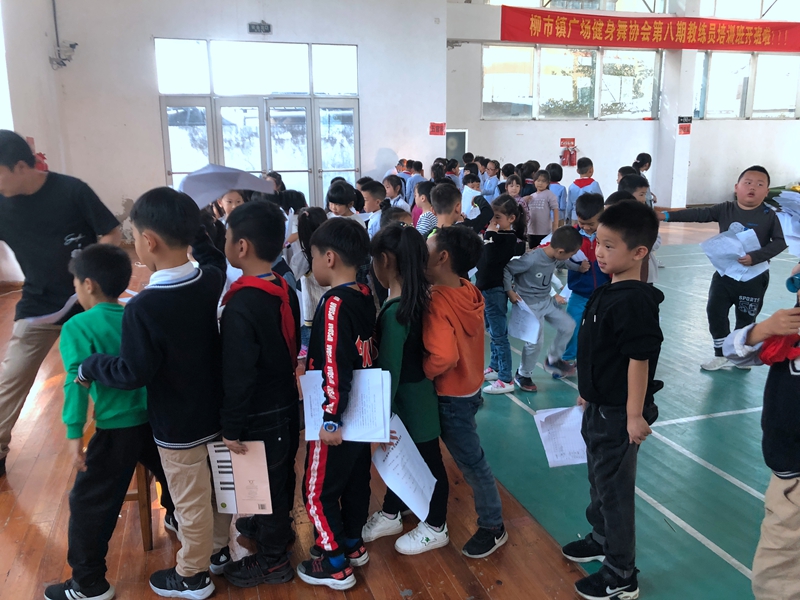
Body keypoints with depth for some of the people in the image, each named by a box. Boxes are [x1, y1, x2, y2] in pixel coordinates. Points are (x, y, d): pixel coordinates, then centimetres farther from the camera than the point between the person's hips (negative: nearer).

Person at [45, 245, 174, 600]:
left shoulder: (78, 326, -9)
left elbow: (77, 381, -18)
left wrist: (74, 432, -17)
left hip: (117, 428, -6)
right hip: (155, 419, 6)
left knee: (90, 502, 7)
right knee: (169, 472, 30)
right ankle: (178, 519, 55)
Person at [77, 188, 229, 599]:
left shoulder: (142, 307, -28)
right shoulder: (213, 280, -9)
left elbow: (135, 372, -21)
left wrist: (89, 367, -5)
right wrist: (193, 228, 18)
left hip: (178, 426, -6)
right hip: (218, 411, 7)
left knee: (190, 501, 13)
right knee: (219, 484, 23)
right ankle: (218, 549, 45)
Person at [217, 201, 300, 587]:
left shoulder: (240, 306, -27)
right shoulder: (286, 291, -2)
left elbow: (238, 375, -25)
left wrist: (231, 427, -16)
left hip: (261, 416, -8)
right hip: (286, 404, 8)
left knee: (264, 482, 10)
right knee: (280, 477, 26)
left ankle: (272, 560, 27)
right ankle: (275, 526, 48)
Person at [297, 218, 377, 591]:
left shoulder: (335, 304, -24)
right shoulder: (365, 297, 1)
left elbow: (336, 368, -26)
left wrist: (331, 419, -22)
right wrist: (313, 364, 22)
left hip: (339, 416, -8)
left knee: (318, 491, 7)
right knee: (355, 479, 22)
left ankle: (335, 565, 18)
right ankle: (353, 545, 38)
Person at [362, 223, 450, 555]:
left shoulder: (395, 311, -28)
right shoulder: (416, 298, -2)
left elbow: (391, 370, -24)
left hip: (411, 399, -9)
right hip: (413, 393, 9)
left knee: (427, 462, 11)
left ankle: (435, 528, 32)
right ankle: (390, 515, 43)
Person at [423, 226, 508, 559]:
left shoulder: (437, 303, -29)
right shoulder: (469, 293, -4)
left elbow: (443, 357, -38)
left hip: (451, 397, -8)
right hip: (466, 387, 8)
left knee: (472, 462, 7)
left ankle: (493, 528, 25)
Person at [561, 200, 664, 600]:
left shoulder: (634, 301, -24)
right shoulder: (608, 292, 4)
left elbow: (639, 359, -24)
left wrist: (635, 415, -21)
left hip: (618, 414, -9)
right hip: (598, 407, 9)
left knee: (615, 488, 5)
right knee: (599, 478, 25)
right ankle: (602, 539, 47)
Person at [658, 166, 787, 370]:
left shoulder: (770, 216, -10)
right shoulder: (725, 210, -4)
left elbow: (780, 242, -15)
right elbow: (698, 214, -10)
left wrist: (755, 257, -28)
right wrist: (666, 215, -20)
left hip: (754, 277, -2)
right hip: (725, 273, 3)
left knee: (746, 318, 10)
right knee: (715, 311, 3)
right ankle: (722, 355, 18)